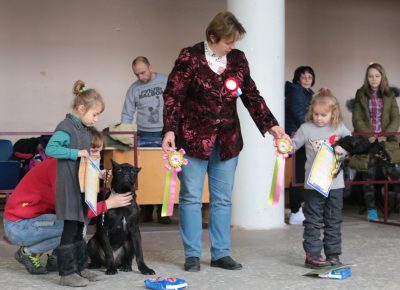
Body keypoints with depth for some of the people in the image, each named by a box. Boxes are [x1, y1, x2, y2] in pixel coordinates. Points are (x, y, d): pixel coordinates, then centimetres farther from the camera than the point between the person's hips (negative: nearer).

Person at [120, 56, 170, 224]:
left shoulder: (166, 81, 1)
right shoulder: (133, 89, 7)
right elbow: (127, 115, 8)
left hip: (165, 135, -1)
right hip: (144, 137, 2)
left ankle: (163, 211, 9)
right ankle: (146, 210, 9)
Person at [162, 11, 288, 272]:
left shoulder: (238, 59, 5)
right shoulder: (190, 58, -9)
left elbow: (252, 96, 8)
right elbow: (173, 96, -9)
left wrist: (271, 125, -1)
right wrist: (170, 130, -20)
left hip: (227, 140, 5)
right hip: (193, 138, -4)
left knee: (223, 199, 8)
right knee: (191, 197, 2)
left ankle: (221, 253, 17)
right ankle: (192, 255, 11)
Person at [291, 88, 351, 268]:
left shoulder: (339, 128, 4)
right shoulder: (306, 128, -2)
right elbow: (294, 144, 0)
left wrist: (343, 149, -10)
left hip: (335, 183, 3)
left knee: (334, 221, 10)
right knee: (313, 221, 1)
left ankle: (333, 254, 19)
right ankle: (312, 254, 5)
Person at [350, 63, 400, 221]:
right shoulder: (361, 95, 6)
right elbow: (357, 119, 0)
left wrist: (386, 135, -12)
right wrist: (369, 135, -12)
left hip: (386, 141, 1)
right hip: (367, 140, 0)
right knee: (368, 175, 1)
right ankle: (371, 209, 7)